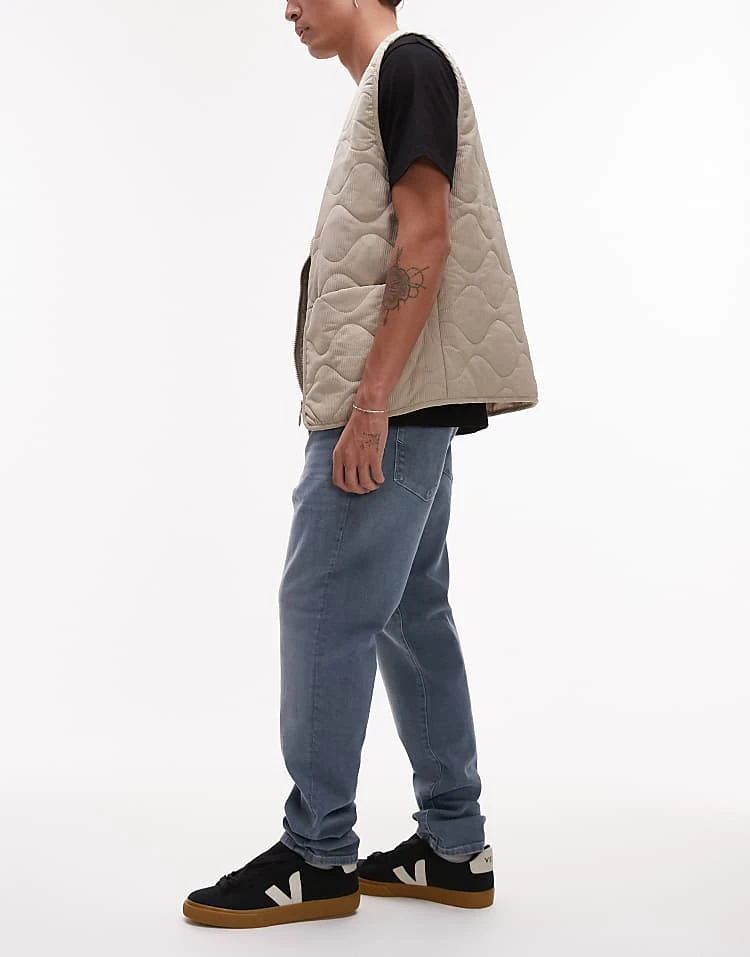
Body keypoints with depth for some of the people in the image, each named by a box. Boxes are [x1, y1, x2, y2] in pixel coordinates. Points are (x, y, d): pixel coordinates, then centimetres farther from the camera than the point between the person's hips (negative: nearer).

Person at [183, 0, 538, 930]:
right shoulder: (387, 82, 24)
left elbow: (427, 238, -16)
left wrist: (370, 402, -21)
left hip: (390, 402, -10)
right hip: (403, 408, 10)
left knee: (322, 606, -7)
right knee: (409, 612, 9)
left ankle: (318, 856, 3)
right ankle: (454, 847, 17)